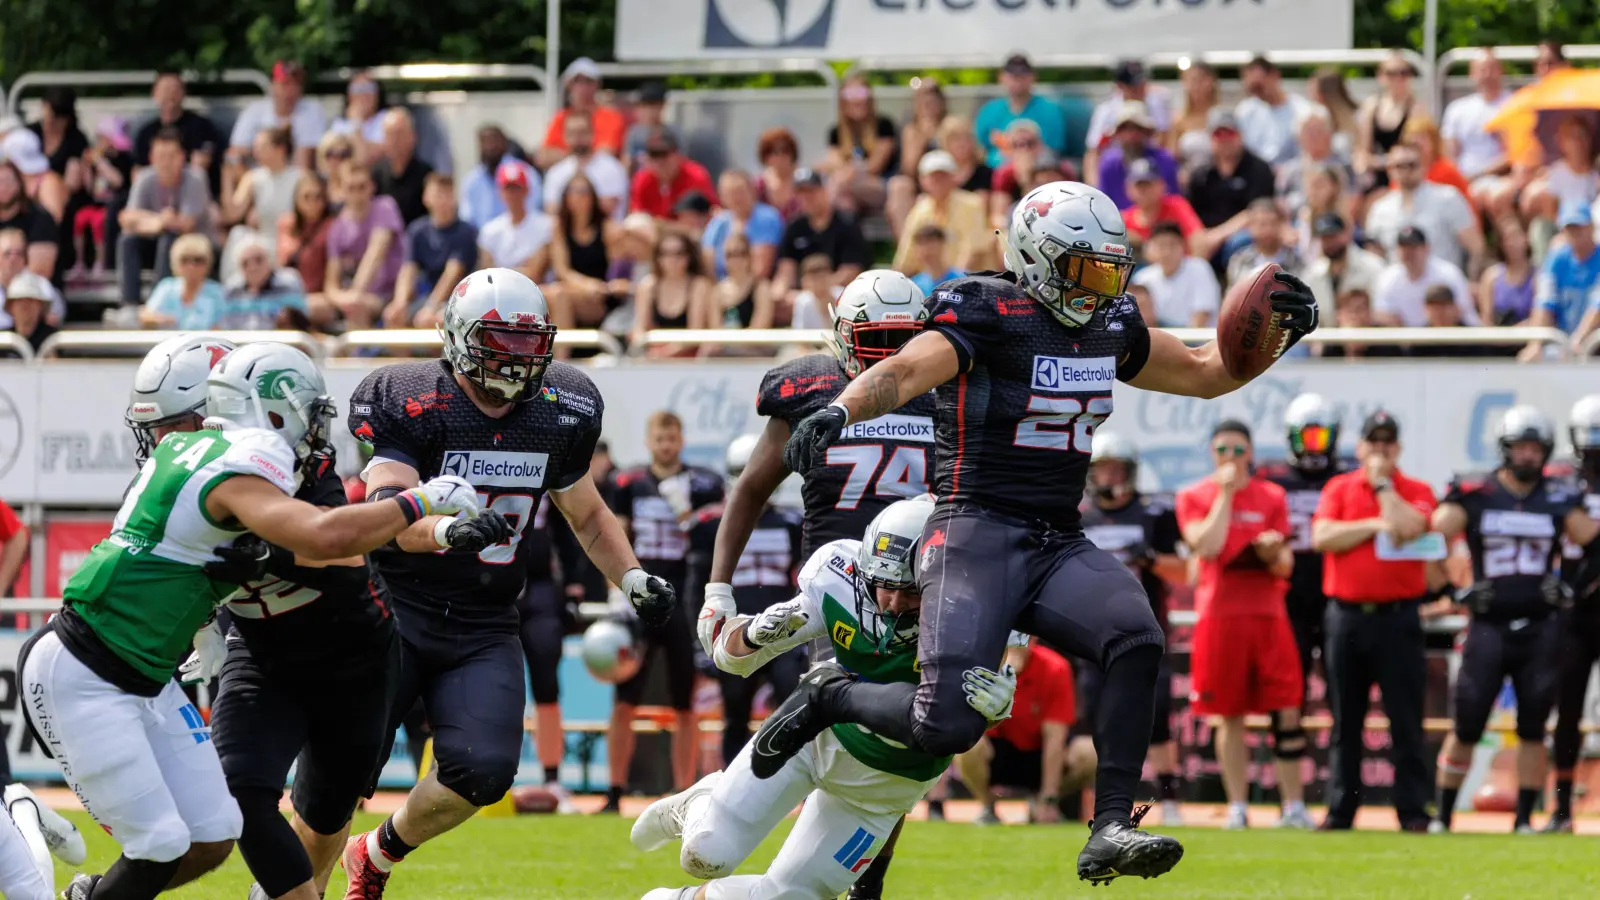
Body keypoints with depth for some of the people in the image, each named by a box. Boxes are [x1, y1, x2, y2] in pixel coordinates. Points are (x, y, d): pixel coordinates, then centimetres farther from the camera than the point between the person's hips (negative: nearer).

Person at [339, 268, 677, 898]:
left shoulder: (560, 414, 3)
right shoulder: (411, 404, -13)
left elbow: (587, 513, 19)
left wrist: (631, 577, 3)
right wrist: (445, 528, -46)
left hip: (483, 627, 4)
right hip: (395, 607, -4)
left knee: (481, 773, -12)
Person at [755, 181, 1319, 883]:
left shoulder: (1108, 327, 14)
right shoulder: (988, 316, -10)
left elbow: (1204, 373, 26)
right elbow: (906, 369, -27)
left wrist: (1270, 332, 8)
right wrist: (839, 411, -47)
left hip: (1059, 546, 7)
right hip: (978, 532, -6)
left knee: (1137, 639, -24)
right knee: (947, 727, -19)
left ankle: (1111, 830, -24)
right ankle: (828, 698, 12)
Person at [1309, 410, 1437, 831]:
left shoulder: (1416, 492, 3)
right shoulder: (1338, 489, 8)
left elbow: (1407, 528, -17)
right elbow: (1322, 537, -7)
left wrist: (1383, 483, -9)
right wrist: (1376, 526, -10)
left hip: (1398, 618, -2)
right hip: (1346, 617, 2)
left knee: (1406, 721, -3)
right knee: (1345, 721, 7)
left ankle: (1413, 812, -1)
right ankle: (1340, 810, 13)